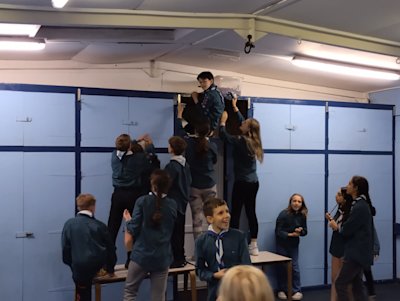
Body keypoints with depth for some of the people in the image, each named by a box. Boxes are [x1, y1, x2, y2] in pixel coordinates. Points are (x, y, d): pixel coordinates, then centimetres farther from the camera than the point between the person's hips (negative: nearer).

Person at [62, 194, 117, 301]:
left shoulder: (69, 224, 1)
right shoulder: (100, 226, 2)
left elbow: (65, 248, 2)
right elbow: (110, 248, 9)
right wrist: (110, 269, 23)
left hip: (79, 267, -1)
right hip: (97, 265, 1)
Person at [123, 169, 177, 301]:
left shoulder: (142, 201, -9)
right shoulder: (172, 205, 1)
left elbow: (134, 230, -9)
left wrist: (128, 220, 10)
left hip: (141, 254, -2)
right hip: (162, 257, 2)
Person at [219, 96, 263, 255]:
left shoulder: (241, 141, -16)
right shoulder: (253, 141, 6)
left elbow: (223, 136, -13)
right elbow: (243, 121, 19)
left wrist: (223, 121, 3)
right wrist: (235, 107, 28)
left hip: (242, 183, -7)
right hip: (253, 182, 8)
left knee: (235, 213, -1)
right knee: (251, 212, 10)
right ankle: (253, 246, 14)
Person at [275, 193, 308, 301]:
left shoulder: (302, 215, -6)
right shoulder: (284, 214, -19)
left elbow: (305, 231, 2)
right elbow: (278, 231, -19)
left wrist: (300, 230, -20)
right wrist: (290, 234, -30)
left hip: (294, 244, 3)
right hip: (282, 244, -2)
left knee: (294, 267, -4)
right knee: (282, 267, 4)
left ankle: (297, 291, 6)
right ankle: (281, 290, 17)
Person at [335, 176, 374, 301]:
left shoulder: (359, 207, -20)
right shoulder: (361, 204, 13)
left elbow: (346, 231, -18)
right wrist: (341, 228, -1)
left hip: (356, 252, -10)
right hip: (358, 251, 10)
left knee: (340, 284, -4)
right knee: (357, 285, 13)